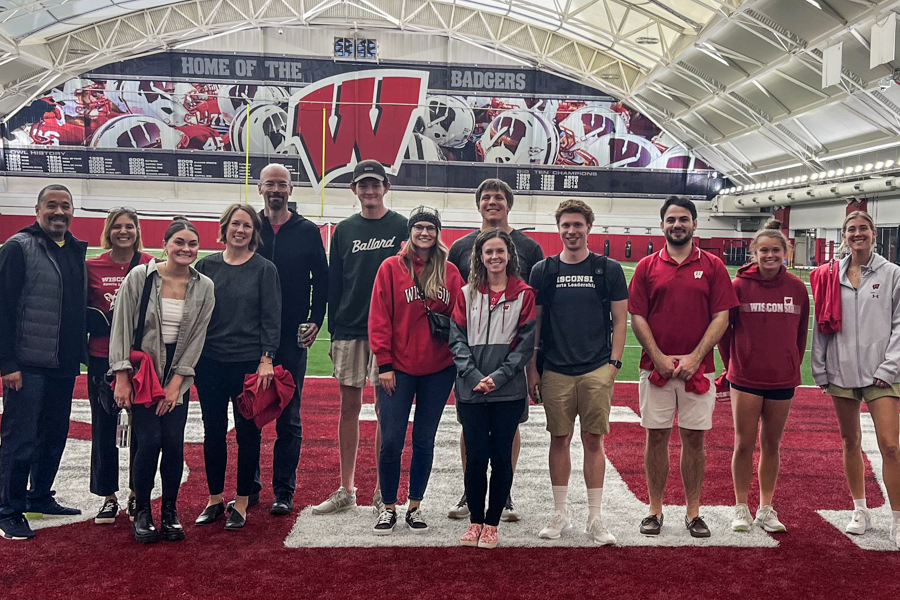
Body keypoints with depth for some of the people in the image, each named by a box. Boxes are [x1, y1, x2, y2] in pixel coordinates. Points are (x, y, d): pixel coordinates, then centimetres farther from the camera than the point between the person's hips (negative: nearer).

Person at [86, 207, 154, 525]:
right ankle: (109, 498, 21)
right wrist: (101, 320, -10)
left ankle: (137, 493, 24)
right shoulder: (92, 267, 1)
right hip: (103, 359, 1)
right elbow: (82, 311, 7)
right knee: (104, 429, 7)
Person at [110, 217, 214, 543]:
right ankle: (141, 511, 11)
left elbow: (196, 338, -1)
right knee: (149, 441, -9)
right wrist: (122, 377, -11)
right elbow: (121, 327, -6)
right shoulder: (140, 276, -7)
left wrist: (175, 383, -6)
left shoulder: (204, 287, -1)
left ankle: (170, 511, 15)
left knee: (174, 443, -4)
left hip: (177, 376, 2)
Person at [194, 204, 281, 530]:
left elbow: (271, 317, -3)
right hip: (210, 361, 3)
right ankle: (215, 499, 24)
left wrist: (266, 359, -11)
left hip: (249, 363, -2)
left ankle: (241, 503, 17)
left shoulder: (264, 269, -1)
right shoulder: (207, 265, 6)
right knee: (213, 430, 10)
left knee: (247, 431, 4)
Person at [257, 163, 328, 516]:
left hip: (292, 339, -1)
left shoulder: (307, 232, 6)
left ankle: (284, 491, 10)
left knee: (288, 418, 2)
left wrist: (315, 320, -4)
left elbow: (321, 281, 7)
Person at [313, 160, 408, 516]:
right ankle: (346, 491, 17)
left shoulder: (402, 228, 2)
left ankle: (382, 492, 11)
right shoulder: (344, 230, 10)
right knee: (349, 407, 7)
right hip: (349, 330, 3)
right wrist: (333, 329, 6)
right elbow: (334, 283, 11)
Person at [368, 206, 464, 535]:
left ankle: (415, 506, 24)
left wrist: (458, 355, -1)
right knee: (391, 442, 0)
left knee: (424, 441, 10)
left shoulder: (450, 272, 4)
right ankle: (389, 508, 17)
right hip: (398, 369, -2)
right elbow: (379, 319, -4)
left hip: (438, 371, 2)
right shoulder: (391, 267, -2)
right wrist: (384, 363, -8)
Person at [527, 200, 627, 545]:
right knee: (559, 440, 7)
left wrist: (614, 363, -3)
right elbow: (533, 323, 9)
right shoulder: (543, 270, 7)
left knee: (593, 441, 2)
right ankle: (560, 514, 20)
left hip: (597, 370, -1)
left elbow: (620, 320, 6)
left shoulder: (608, 270, 4)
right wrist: (531, 369, 4)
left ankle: (595, 519, 12)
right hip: (556, 371, 1)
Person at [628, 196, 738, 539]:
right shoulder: (647, 266, 6)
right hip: (656, 367, 1)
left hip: (698, 368, 0)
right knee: (656, 436, 5)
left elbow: (721, 318, -1)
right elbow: (637, 318, 2)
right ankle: (655, 510, 16)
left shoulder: (712, 266, 4)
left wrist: (695, 357, -11)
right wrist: (659, 357, -9)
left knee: (694, 437, 5)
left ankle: (693, 512, 17)